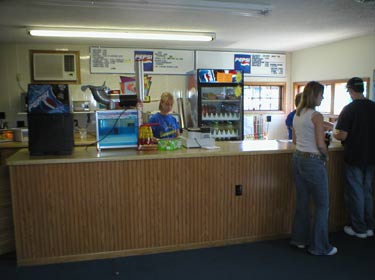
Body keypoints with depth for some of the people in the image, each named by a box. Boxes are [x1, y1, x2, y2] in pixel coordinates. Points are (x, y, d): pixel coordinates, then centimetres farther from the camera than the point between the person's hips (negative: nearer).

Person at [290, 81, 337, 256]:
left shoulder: (297, 114, 9)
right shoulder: (316, 116, -15)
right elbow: (321, 145, -16)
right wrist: (326, 155, 2)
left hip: (297, 159, 8)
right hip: (313, 161, -8)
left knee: (302, 201, 17)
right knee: (321, 205, 5)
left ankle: (300, 239, 29)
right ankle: (319, 246, 13)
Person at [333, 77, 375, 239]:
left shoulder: (349, 109, -15)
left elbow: (342, 136, -18)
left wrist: (334, 134, 2)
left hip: (354, 157, -6)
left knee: (355, 192, 6)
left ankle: (359, 229, 16)